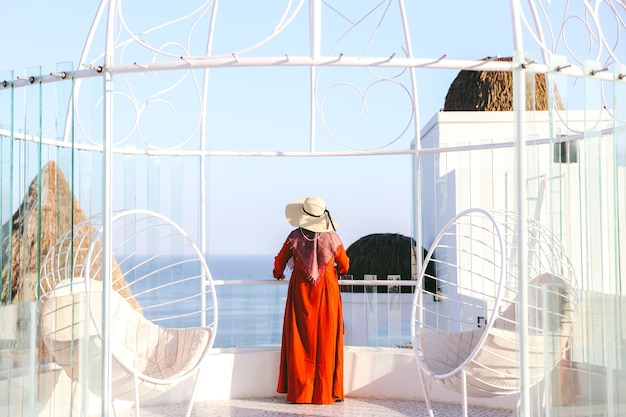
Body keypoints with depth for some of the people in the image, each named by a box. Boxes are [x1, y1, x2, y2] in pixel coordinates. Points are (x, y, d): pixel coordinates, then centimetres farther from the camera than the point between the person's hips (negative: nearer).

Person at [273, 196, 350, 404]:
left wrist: (279, 274, 29)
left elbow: (280, 261, 7)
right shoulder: (332, 238, -6)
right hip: (327, 294, 0)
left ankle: (299, 392, 7)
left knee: (301, 341, 6)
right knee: (326, 342, 5)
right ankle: (325, 392, 7)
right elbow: (344, 265, 6)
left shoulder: (295, 237, -6)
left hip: (301, 295, 0)